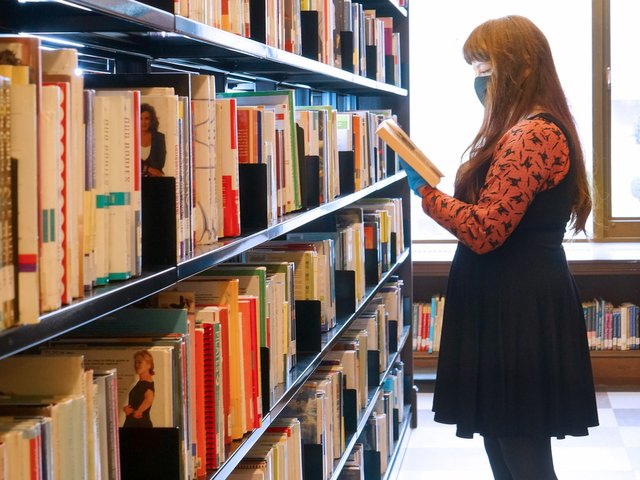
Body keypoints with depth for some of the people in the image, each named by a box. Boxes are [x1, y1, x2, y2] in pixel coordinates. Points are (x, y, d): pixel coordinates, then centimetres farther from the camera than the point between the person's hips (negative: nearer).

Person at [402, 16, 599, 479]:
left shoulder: (532, 136, -18)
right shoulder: (533, 128, 17)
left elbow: (485, 230, -22)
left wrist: (424, 189, -12)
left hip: (517, 308, -11)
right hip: (515, 303, 11)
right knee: (507, 443, 16)